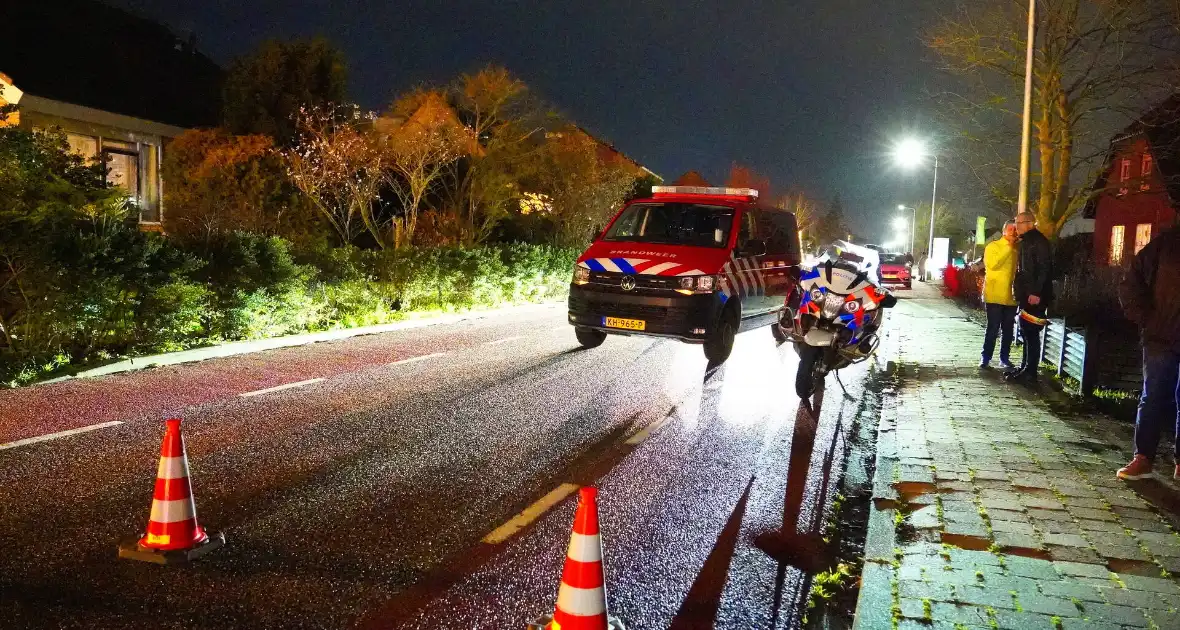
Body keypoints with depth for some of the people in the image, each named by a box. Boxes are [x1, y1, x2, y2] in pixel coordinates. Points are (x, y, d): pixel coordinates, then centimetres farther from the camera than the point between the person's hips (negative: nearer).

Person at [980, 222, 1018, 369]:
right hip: (995, 296, -4)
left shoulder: (1017, 249, 10)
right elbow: (992, 264, -19)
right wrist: (1008, 248, -16)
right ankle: (985, 357, 3)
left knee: (1008, 329, 8)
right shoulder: (993, 246, -2)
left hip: (1011, 297, 4)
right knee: (993, 329, -5)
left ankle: (1004, 357, 17)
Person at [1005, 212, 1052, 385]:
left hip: (1035, 296, -10)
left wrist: (1036, 293, -24)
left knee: (1031, 333, -8)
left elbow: (1044, 268, -19)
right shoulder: (1025, 242, 19)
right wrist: (1019, 291, 17)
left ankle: (1030, 374, -5)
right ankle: (1025, 369, 20)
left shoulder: (1039, 241, -11)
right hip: (1026, 295, 10)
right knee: (1026, 333, 13)